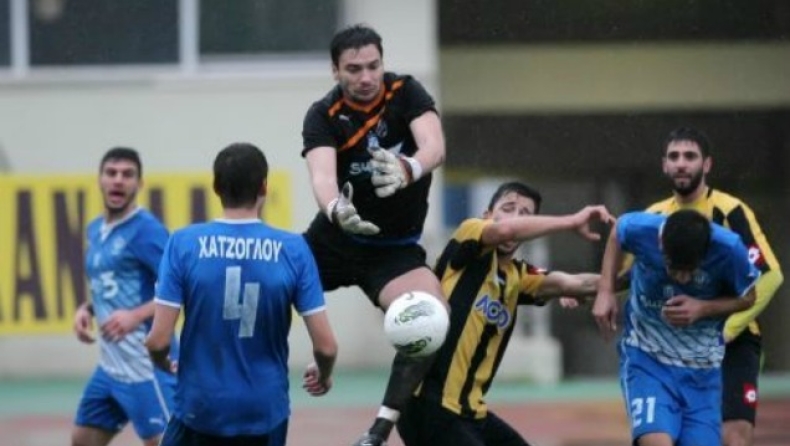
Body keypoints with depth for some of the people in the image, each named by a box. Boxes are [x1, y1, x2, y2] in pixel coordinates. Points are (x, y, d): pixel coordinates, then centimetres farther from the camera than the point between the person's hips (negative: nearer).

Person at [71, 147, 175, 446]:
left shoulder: (145, 229, -13)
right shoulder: (95, 230, 13)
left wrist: (136, 315, -30)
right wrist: (86, 309, 7)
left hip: (146, 364, -9)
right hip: (110, 365, 9)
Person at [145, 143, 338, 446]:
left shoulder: (184, 243, -7)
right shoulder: (293, 250, -5)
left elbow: (158, 341, -10)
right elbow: (325, 346, -5)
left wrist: (164, 364, 14)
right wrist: (323, 374, 18)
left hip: (200, 409, -1)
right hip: (265, 413, 1)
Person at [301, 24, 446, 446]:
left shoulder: (406, 93, -11)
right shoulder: (323, 115, -13)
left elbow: (435, 146, -30)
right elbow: (322, 174, -31)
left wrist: (408, 170, -54)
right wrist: (336, 209, -56)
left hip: (394, 249, -1)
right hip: (332, 238, 1)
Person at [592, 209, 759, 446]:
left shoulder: (728, 249, -23)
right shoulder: (640, 230, -22)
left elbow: (747, 298, -3)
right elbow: (617, 233, 5)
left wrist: (703, 308, -21)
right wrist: (606, 291, -5)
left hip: (702, 367, 1)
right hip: (647, 356, -1)